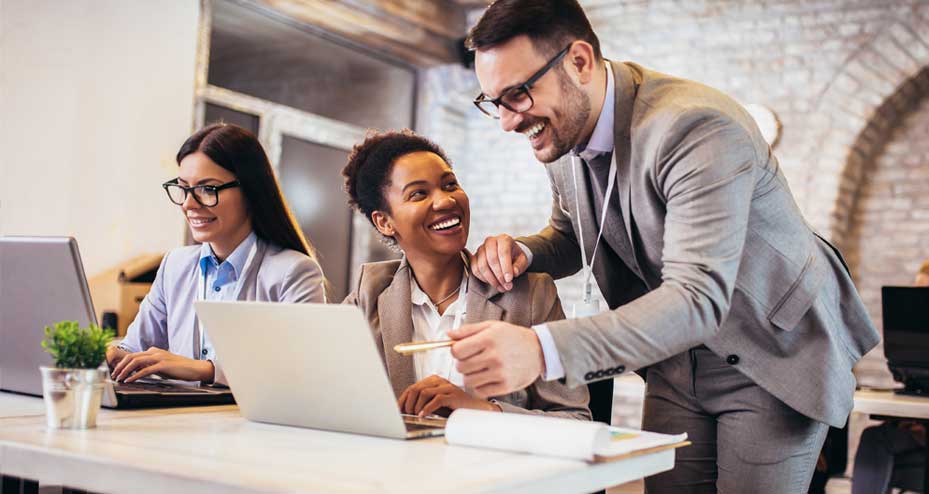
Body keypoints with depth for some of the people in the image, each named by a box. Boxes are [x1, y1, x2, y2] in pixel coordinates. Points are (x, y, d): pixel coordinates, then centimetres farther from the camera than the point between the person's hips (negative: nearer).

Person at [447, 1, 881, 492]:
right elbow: (571, 233, 11)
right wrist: (521, 252, -15)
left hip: (775, 354, -6)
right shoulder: (561, 126, -6)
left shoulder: (699, 129, -32)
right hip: (678, 358, 7)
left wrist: (544, 349, -54)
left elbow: (698, 299, -41)